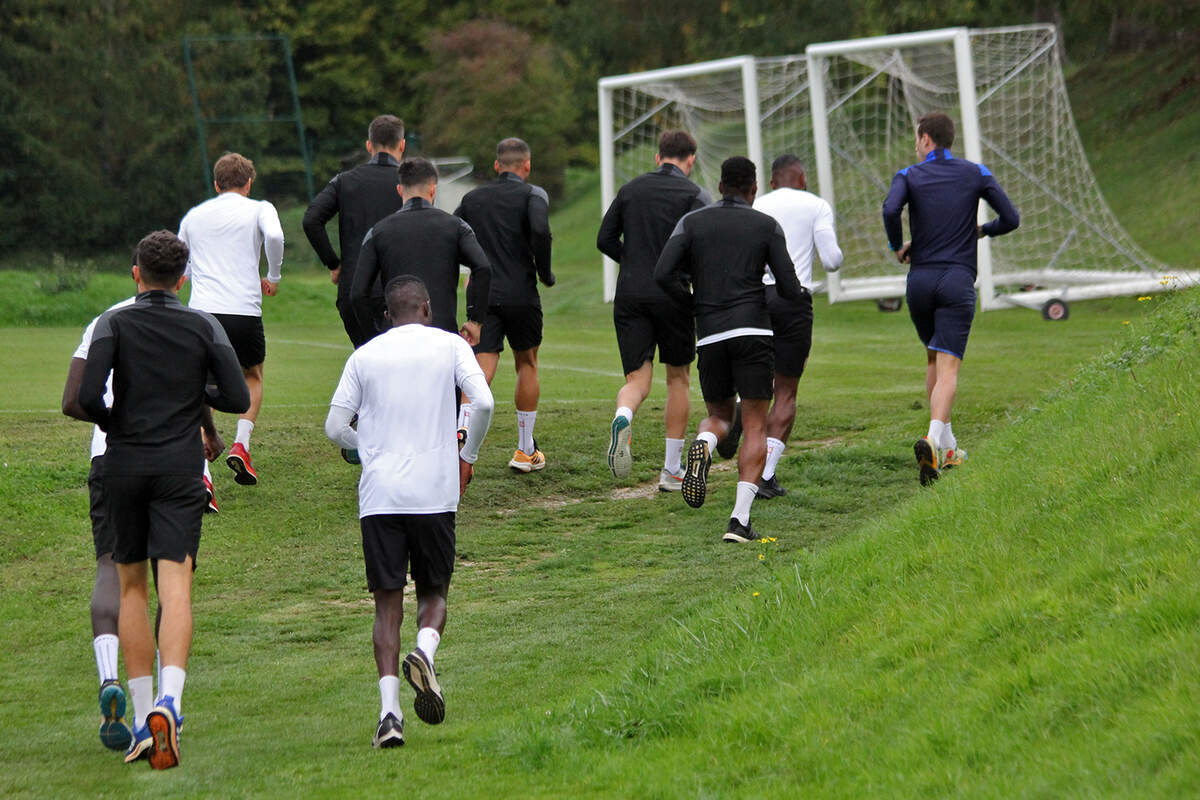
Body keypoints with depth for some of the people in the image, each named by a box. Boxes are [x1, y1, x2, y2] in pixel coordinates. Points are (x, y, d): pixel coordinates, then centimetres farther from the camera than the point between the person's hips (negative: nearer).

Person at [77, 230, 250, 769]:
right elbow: (237, 399, -1)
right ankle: (169, 698, -33)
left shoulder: (114, 324, 0)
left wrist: (109, 422, 8)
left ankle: (142, 717, 12)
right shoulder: (205, 328, 3)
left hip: (124, 466, 1)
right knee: (175, 587, -10)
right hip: (180, 468, 0)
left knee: (132, 588, 14)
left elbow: (87, 395, -14)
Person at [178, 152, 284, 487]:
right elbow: (274, 236, -14)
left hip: (201, 311, 2)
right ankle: (241, 445, 5)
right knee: (252, 377, 25)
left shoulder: (194, 215, 18)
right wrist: (273, 277, 0)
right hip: (244, 312, -2)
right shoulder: (258, 209, 7)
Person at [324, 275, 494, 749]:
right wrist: (467, 456, 8)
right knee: (433, 592, 15)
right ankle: (424, 653, -18)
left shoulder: (364, 355, 10)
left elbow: (335, 428, 6)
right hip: (435, 491, -1)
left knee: (388, 601, 3)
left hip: (379, 494, 1)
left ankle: (389, 710, -11)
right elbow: (484, 403, -7)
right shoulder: (450, 346, 6)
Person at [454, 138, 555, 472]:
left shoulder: (473, 198, 12)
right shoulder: (532, 194, -2)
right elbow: (540, 230, -21)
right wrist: (545, 273, -6)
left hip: (482, 296, 2)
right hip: (521, 295, -2)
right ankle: (526, 451, 23)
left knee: (480, 372, -5)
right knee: (527, 365, 17)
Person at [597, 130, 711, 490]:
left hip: (630, 296, 2)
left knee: (638, 380, 2)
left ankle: (623, 417, -36)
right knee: (677, 378, 14)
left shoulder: (631, 189, 11)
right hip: (672, 295, -2)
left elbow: (605, 240, 11)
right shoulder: (695, 195, -2)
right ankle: (672, 471, 16)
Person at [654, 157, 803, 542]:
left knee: (719, 417, 22)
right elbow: (790, 290, 1)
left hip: (710, 337, 2)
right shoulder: (767, 226, 6)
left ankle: (702, 446, -15)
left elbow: (664, 274, -3)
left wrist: (695, 305, 14)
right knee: (755, 428, 2)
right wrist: (793, 288, 26)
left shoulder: (692, 222, 9)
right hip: (752, 332, -2)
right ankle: (740, 519, -12)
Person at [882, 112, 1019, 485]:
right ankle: (933, 438, -31)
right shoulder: (976, 174, 6)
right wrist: (982, 230, 25)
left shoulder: (908, 176, 2)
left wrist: (898, 246, -1)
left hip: (920, 280, 1)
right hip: (957, 281, -1)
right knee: (948, 367, -8)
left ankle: (947, 446, 22)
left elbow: (890, 209, -18)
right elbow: (1011, 219, 5)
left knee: (934, 362, 19)